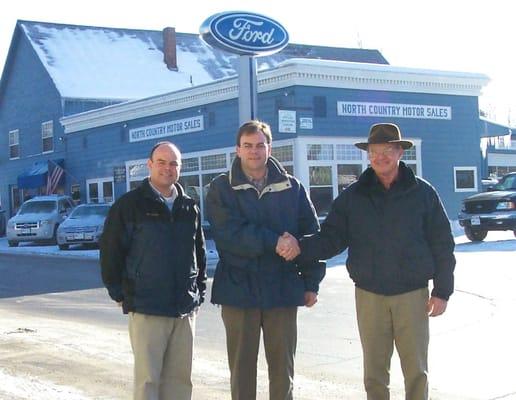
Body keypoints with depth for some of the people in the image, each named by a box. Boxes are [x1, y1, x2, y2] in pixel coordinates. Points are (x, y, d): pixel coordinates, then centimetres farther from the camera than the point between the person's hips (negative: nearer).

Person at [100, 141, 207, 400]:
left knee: (180, 378, 9)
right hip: (146, 310, -4)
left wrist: (200, 291, 12)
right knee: (147, 379, -3)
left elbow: (199, 252, 19)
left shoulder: (189, 208, 11)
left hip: (185, 310, 5)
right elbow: (110, 251, -3)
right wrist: (120, 294, -4)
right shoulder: (130, 205, -3)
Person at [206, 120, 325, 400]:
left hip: (283, 288, 1)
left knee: (283, 364, 8)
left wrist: (311, 282, 1)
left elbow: (310, 234, 6)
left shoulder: (291, 187, 6)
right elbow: (230, 234, -13)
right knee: (242, 365, 7)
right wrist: (275, 241, -20)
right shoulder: (222, 188, 1)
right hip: (239, 289, -1)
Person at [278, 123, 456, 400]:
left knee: (416, 369, 6)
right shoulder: (353, 197, 2)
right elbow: (331, 237, 0)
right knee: (374, 369, 10)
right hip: (369, 295, 2)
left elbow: (441, 244, 0)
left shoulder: (423, 193, -2)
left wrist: (442, 291, -2)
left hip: (413, 294, -1)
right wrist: (301, 248, -19)